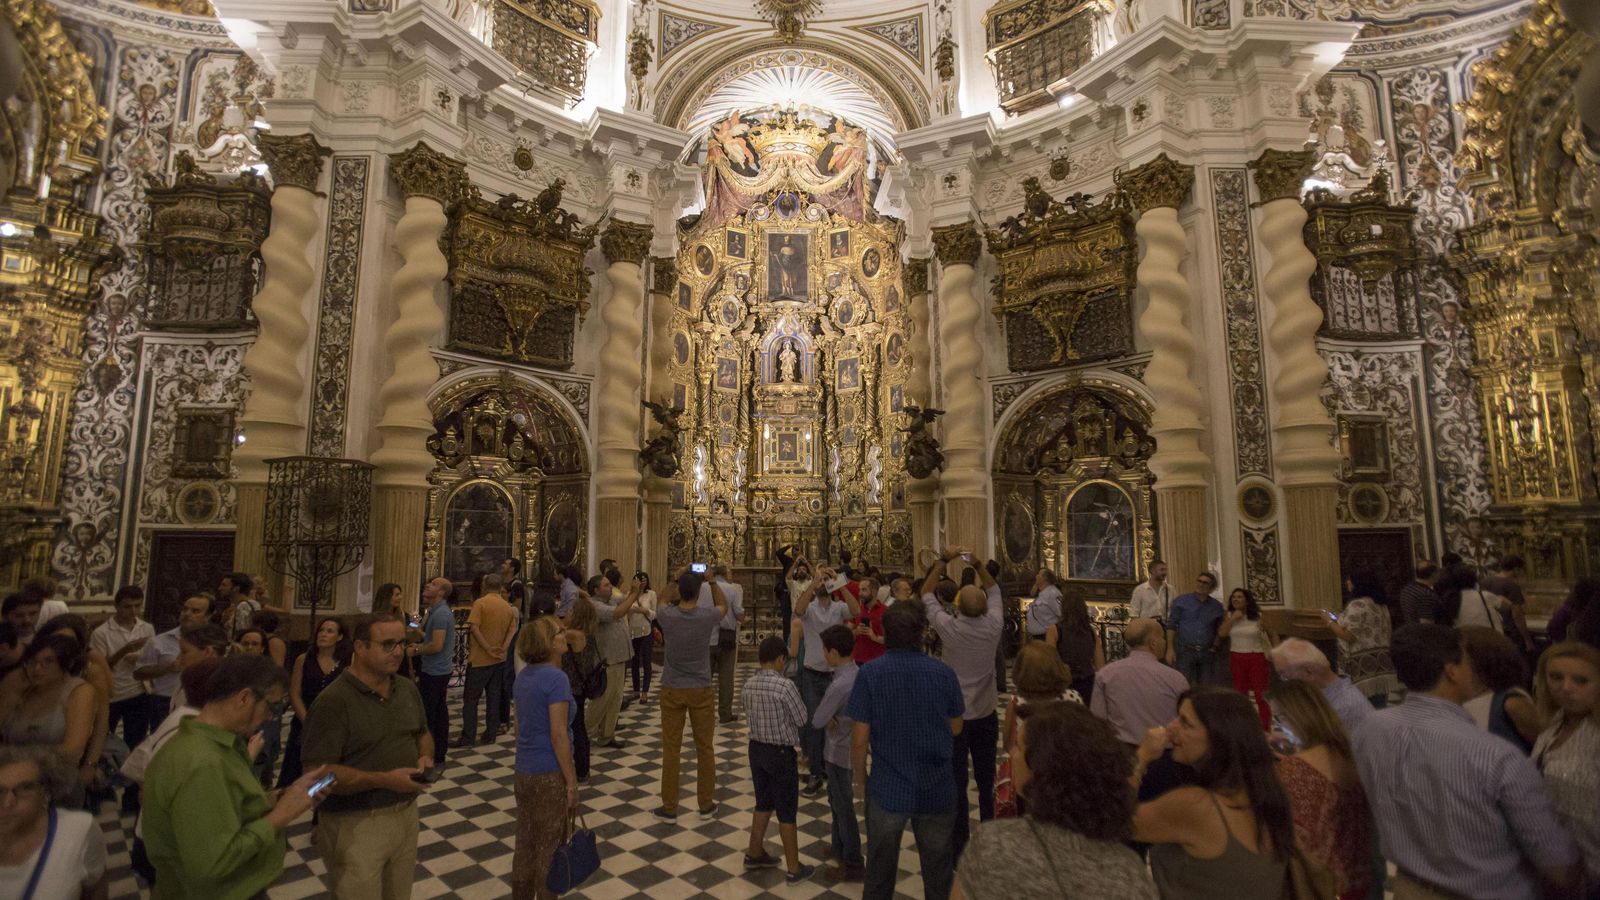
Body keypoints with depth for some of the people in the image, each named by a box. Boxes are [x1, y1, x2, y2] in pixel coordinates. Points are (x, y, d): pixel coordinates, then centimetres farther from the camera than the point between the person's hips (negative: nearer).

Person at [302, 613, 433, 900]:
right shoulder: (334, 701, -19)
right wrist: (384, 780, -27)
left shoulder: (408, 689, 3)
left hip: (406, 814, 6)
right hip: (356, 825, -6)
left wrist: (425, 757, -4)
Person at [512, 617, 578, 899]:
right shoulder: (556, 678, -21)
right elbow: (558, 735, -21)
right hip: (550, 775, -8)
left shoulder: (523, 676, 5)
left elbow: (519, 726, 13)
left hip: (523, 772, 8)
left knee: (525, 843, 19)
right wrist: (572, 782, -14)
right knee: (549, 848, 8)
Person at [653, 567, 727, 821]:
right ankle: (706, 805, 23)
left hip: (672, 691, 0)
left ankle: (669, 808, 18)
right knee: (705, 748, 12)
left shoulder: (666, 617, -13)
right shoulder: (707, 616, -14)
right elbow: (723, 606, 10)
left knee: (671, 749, 9)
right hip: (701, 691, 0)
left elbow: (660, 604, 12)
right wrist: (713, 581, 5)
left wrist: (674, 579, 10)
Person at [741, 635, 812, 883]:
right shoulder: (785, 686, -23)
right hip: (781, 753, -6)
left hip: (756, 749, 6)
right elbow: (802, 719, -11)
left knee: (764, 804, 23)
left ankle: (755, 853, 37)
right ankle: (794, 868, 19)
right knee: (787, 811, 7)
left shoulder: (749, 685, -3)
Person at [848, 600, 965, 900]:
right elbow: (955, 728, 4)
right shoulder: (944, 672, -10)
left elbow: (859, 740, -12)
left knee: (880, 874, 21)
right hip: (938, 790, 1)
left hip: (887, 789, -1)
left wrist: (860, 779, 4)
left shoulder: (869, 673, -15)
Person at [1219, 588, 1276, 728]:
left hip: (1257, 658, -3)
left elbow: (1273, 635, 5)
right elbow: (1221, 633, -9)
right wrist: (1232, 618, -13)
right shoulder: (1230, 616, 4)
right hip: (1236, 659, 3)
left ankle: (1265, 731, 0)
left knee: (1260, 696, -6)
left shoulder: (1258, 617, -5)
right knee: (1240, 695, 11)